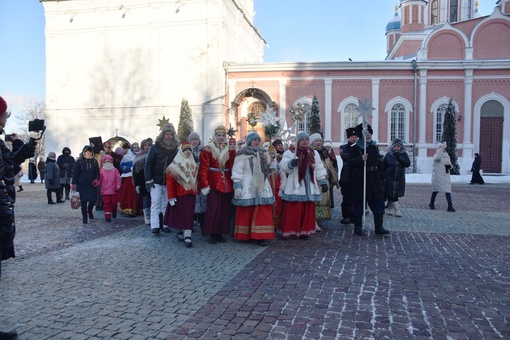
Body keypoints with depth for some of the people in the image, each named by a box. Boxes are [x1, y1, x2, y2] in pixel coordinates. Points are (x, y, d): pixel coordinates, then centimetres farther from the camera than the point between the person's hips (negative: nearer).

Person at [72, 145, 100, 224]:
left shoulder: (94, 161, 7)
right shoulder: (79, 161, -2)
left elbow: (97, 172, 7)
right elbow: (75, 173, -2)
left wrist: (96, 179, -12)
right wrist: (74, 183, -5)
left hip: (92, 185, 2)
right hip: (82, 185, -2)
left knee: (93, 199, 0)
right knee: (84, 201, 0)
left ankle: (90, 211, 32)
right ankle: (84, 217, 13)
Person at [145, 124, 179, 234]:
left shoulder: (175, 149, 5)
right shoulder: (155, 147, -1)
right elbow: (148, 164, -3)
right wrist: (148, 180, -9)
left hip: (169, 182, 3)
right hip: (156, 181, -2)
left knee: (166, 204, 9)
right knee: (155, 203, -4)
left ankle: (164, 224, 17)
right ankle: (155, 226, -3)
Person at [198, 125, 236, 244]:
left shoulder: (230, 149, 9)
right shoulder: (208, 149, -2)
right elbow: (203, 168, -7)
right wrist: (204, 185, -15)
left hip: (227, 184, 4)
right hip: (213, 184, -4)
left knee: (225, 209, 6)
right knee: (213, 209, -5)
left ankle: (220, 233, 17)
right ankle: (213, 234, 7)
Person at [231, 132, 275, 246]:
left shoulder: (263, 154, 15)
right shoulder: (242, 155, -1)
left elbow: (268, 171, 27)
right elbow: (237, 171, -6)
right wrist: (237, 185, -14)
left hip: (262, 187, 5)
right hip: (247, 188, -4)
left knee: (263, 213, -2)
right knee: (246, 213, 0)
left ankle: (261, 236, 1)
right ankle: (245, 235, 12)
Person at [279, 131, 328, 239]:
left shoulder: (314, 153, 15)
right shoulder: (290, 152, 1)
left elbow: (319, 169, 16)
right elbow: (283, 166, -8)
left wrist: (323, 181, 10)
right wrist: (291, 163, -27)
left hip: (309, 188, 4)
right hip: (295, 188, -4)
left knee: (308, 210, 5)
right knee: (293, 210, -6)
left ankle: (305, 231, 13)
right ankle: (290, 231, 2)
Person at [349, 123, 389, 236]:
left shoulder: (374, 147, 11)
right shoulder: (355, 148, -5)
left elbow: (379, 163, 14)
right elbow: (350, 163, -12)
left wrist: (382, 178, 11)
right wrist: (360, 159, -27)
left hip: (374, 181, 6)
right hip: (360, 181, -5)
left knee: (378, 203, 5)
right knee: (359, 204, 3)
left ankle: (379, 227, 14)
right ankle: (358, 227, 15)